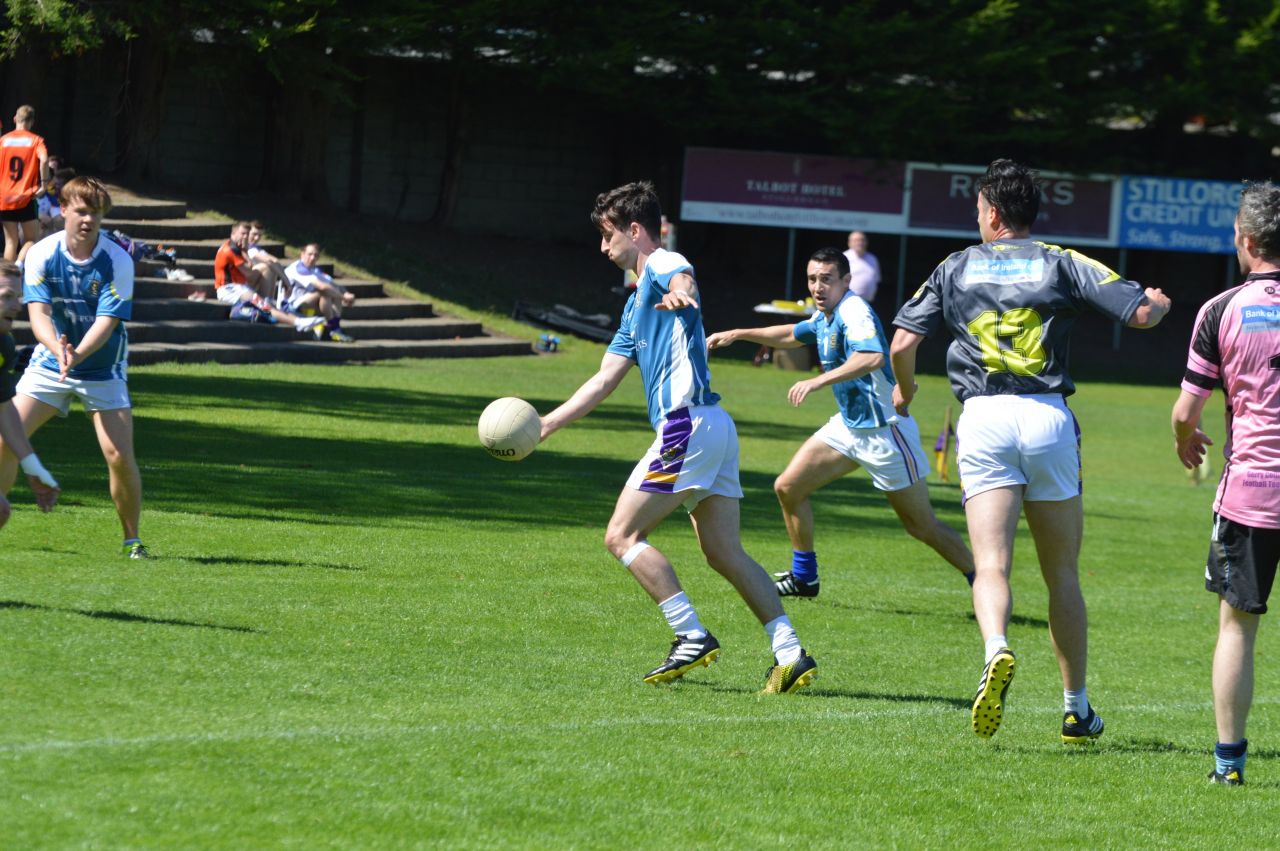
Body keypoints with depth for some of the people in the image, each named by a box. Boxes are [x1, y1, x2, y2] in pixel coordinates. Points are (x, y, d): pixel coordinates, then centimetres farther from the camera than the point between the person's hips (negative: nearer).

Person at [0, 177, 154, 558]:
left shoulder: (118, 261, -16)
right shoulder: (41, 254, -11)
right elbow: (38, 313, -18)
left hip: (103, 367, -2)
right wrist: (57, 349, -39)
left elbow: (106, 321, -22)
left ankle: (132, 540, 4)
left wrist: (77, 354, -41)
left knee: (120, 455, -13)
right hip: (48, 364, 2)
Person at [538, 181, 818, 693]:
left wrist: (679, 294, -54)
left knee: (622, 536, -6)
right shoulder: (636, 303, 27)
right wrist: (546, 425, 26)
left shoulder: (663, 266, -2)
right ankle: (790, 654, -1)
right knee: (724, 553, 6)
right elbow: (605, 379, 30)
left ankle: (692, 636, -10)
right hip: (713, 428, 10)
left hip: (688, 424, -10)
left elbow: (680, 279, -29)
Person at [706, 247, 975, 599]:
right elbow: (792, 335, 32)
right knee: (788, 487, 5)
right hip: (848, 425, 9)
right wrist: (737, 334, 31)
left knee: (923, 526, -3)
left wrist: (818, 381, -44)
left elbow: (873, 357, -40)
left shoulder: (855, 312, -21)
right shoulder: (824, 316, 8)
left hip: (883, 430, -9)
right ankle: (803, 577, 19)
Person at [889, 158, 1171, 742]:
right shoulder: (1061, 264, 8)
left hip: (983, 418, -1)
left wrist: (905, 391, 25)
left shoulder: (955, 269, 10)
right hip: (1049, 417, 1)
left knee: (991, 566, -8)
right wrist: (1159, 302, 27)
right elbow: (1143, 313, 3)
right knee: (1062, 574, 12)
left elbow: (902, 344, 3)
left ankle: (996, 650, -39)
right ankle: (1076, 709, 17)